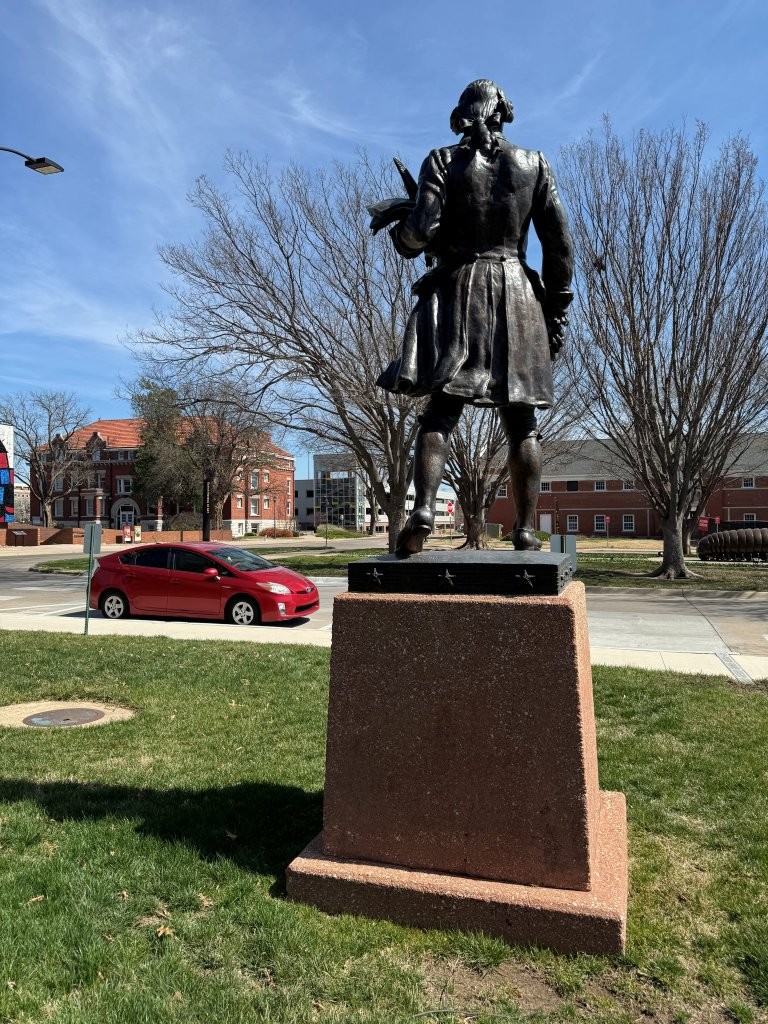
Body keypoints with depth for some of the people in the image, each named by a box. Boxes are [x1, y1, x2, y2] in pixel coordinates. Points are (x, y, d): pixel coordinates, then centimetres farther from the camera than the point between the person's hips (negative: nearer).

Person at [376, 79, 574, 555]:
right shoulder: (534, 163, 10)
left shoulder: (443, 161, 4)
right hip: (517, 295, 1)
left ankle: (424, 508, -24)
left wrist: (401, 230, 14)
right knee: (522, 421, 4)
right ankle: (527, 529, 4)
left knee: (441, 411, -3)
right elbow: (560, 243, 5)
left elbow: (421, 231, -9)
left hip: (457, 291, -1)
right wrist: (557, 309, 10)